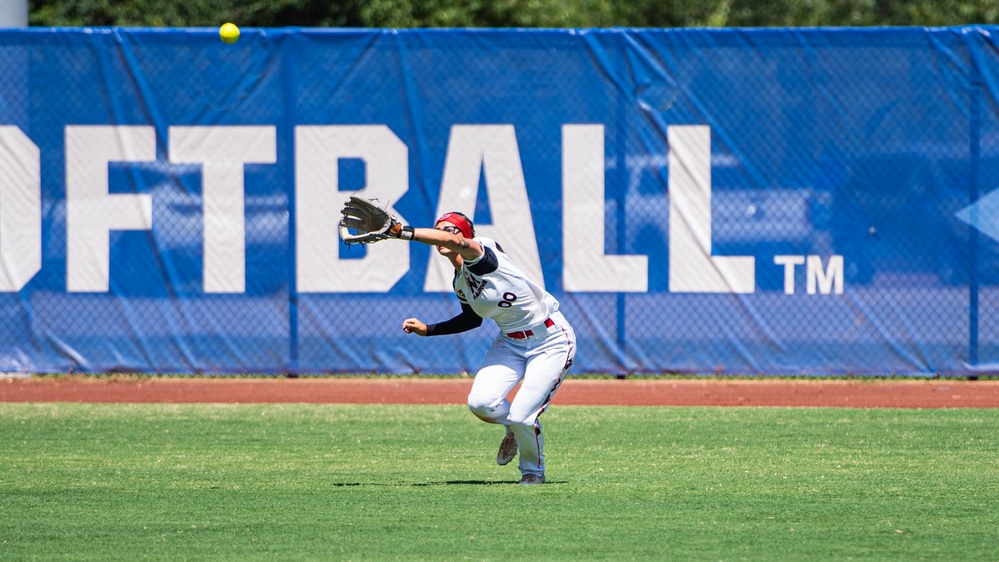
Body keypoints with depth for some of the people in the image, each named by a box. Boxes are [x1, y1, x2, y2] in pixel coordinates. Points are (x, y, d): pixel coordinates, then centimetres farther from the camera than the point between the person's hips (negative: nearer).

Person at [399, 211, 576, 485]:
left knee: (522, 417, -16)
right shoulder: (459, 283, 4)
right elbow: (472, 318, 21)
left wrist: (405, 233, -47)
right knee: (481, 403, -15)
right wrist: (427, 330, 12)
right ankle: (514, 429, 20)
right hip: (510, 342, 7)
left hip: (551, 340, -7)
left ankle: (533, 470, 16)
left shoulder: (482, 253, -20)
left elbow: (455, 242, -42)